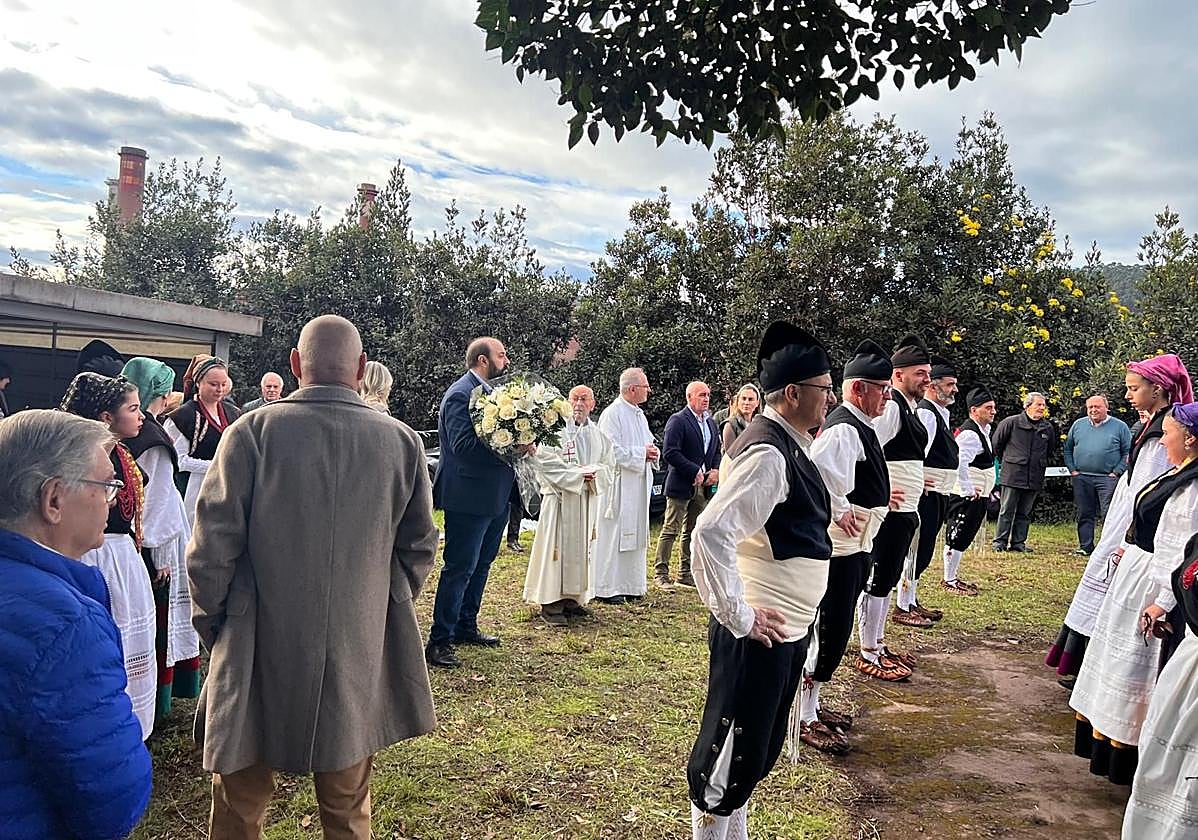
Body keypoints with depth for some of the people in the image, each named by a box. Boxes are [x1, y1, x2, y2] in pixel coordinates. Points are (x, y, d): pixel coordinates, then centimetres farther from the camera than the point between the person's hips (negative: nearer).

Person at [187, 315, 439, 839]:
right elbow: (418, 548, 2)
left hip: (260, 649, -1)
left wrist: (212, 621, 7)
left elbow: (212, 546, -10)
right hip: (360, 654, 2)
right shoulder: (403, 442, -6)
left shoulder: (252, 432, -13)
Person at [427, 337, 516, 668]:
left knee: (481, 563, 19)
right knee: (460, 568, -4)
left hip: (494, 496, 10)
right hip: (469, 497, -10)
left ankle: (466, 627, 33)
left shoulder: (489, 391, 12)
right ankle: (439, 641, 5)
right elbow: (463, 445, -27)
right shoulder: (460, 394, -17)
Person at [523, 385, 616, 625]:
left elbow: (609, 466, 12)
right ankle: (551, 604, -2)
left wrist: (593, 473, -10)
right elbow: (545, 462, -12)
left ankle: (572, 598, 18)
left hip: (587, 500, 6)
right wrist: (577, 474, -14)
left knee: (580, 548, 9)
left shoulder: (598, 435, 12)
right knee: (557, 548, -6)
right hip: (560, 498, -6)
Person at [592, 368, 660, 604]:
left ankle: (630, 585, 21)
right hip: (618, 485, -9)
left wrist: (653, 452, 2)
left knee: (635, 535, 12)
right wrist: (641, 453, -15)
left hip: (639, 486, 9)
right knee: (613, 536, -4)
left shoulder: (639, 415, 15)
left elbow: (649, 443, 24)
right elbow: (612, 451, -19)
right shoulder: (612, 414, -12)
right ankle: (606, 588, 3)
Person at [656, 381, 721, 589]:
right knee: (671, 529, -3)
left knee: (694, 531, 12)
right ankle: (660, 573, 4)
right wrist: (694, 472, -17)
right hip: (681, 485, -8)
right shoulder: (678, 420, -9)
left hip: (702, 486, 8)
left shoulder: (711, 423, 15)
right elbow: (670, 452, -17)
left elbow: (717, 451, 22)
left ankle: (686, 574, 20)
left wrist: (716, 470, 2)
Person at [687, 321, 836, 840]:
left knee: (758, 752, 23)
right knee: (730, 756, 6)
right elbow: (711, 533, -31)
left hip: (787, 630, 10)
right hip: (758, 635, -10)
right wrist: (737, 616, -24)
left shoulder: (788, 446, 8)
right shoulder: (767, 455, -23)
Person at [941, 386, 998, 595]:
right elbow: (960, 462, -32)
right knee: (957, 538, -2)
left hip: (977, 497, 10)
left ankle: (954, 576, 28)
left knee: (963, 539, 17)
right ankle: (949, 581, 6)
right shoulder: (970, 434, -19)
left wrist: (986, 492, 22)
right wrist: (968, 490, -25)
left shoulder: (982, 430, 14)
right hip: (966, 497, -10)